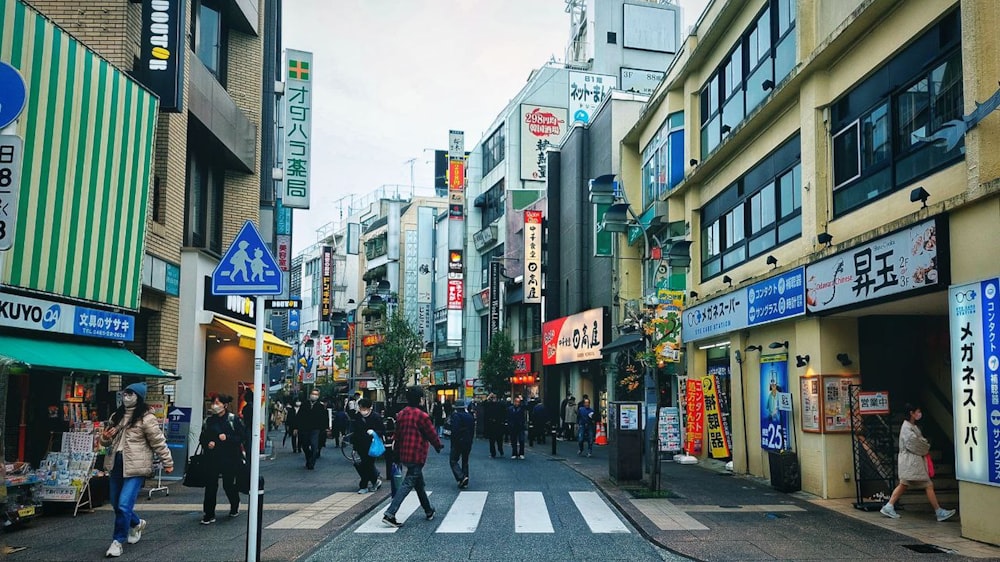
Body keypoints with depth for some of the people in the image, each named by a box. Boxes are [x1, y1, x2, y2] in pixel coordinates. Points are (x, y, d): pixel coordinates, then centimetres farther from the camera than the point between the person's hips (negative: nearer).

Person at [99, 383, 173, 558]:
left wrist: (168, 463, -3)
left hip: (135, 467, -7)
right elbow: (107, 442, 22)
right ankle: (137, 523, 41)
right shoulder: (116, 416, 12)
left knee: (124, 505, -13)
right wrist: (105, 437, -2)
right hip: (116, 465, 7)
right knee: (116, 504, 15)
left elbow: (158, 442, -7)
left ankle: (118, 540, 3)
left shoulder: (146, 418, -9)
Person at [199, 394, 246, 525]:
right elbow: (202, 438, 14)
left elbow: (243, 436, -7)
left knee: (228, 485, 6)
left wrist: (227, 438, -19)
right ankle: (209, 515, 5)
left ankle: (235, 506, 34)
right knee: (210, 485, -3)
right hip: (212, 458, 3)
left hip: (229, 458, -3)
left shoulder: (233, 419, -5)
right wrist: (207, 443, -7)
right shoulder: (208, 420, 6)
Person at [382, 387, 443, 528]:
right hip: (417, 456, -8)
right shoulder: (422, 416, -15)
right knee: (408, 484, -7)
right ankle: (390, 514, -15)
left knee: (419, 483, 20)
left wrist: (398, 451, 20)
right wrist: (439, 445, 13)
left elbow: (397, 434, 12)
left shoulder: (401, 414, 6)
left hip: (404, 455, 8)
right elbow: (432, 435, -7)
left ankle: (428, 511, 34)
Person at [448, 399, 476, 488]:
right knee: (465, 461, 14)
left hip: (458, 442, -7)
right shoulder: (470, 416, 9)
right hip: (468, 443, 7)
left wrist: (453, 443, -13)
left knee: (453, 461, 0)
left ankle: (461, 477, -18)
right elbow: (473, 431, 13)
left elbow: (454, 431, -19)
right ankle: (465, 482, 14)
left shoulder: (456, 415, -13)